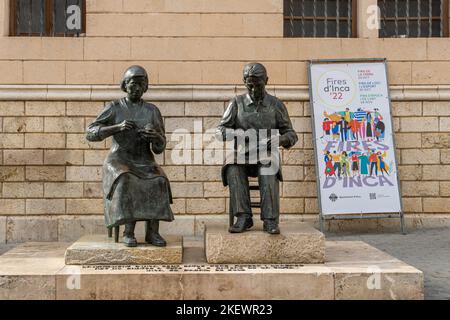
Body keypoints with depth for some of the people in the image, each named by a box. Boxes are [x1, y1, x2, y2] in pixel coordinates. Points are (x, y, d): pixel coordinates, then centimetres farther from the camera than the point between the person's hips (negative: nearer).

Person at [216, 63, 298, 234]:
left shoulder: (276, 105, 4)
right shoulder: (237, 103, 4)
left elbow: (291, 134, 7)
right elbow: (220, 131, -1)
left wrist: (281, 138, -18)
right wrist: (240, 133, -22)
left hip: (266, 157, -1)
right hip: (242, 156, 1)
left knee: (268, 174, -35)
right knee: (233, 171, -33)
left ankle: (270, 220, -35)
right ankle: (243, 217, -32)